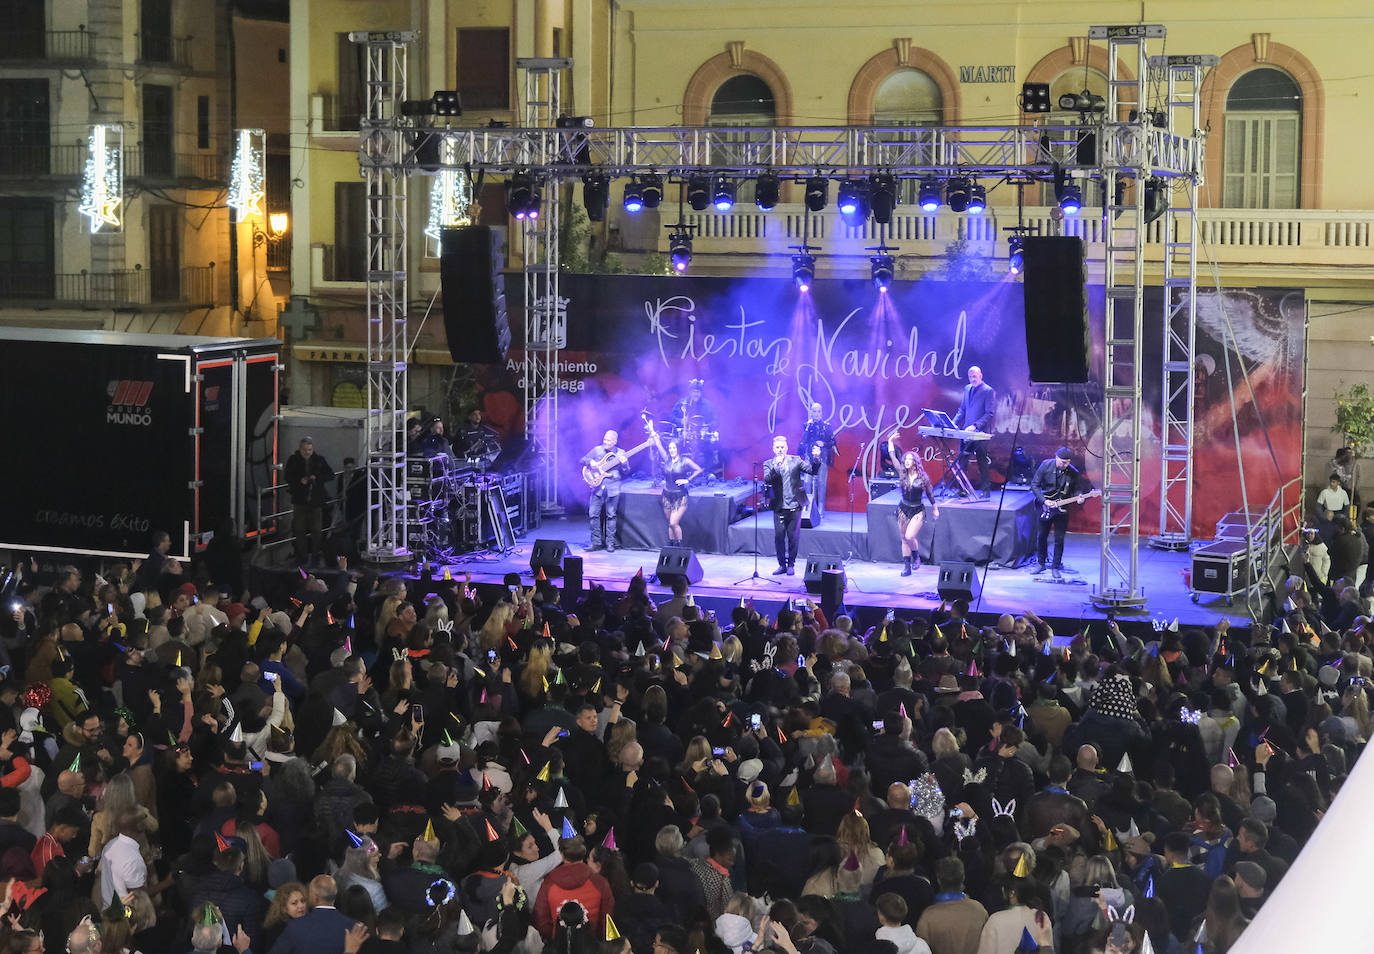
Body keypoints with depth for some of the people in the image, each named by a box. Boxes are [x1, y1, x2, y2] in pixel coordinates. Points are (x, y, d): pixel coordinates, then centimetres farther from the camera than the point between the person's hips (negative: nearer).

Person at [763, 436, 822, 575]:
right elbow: (767, 480, -11)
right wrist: (776, 465, -22)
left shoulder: (796, 461, 5)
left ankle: (791, 565, 14)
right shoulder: (769, 464, 4)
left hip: (794, 506, 0)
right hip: (779, 507, 0)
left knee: (793, 537, 3)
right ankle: (782, 564, 12)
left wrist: (816, 459, -18)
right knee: (779, 536, 0)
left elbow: (812, 470, -1)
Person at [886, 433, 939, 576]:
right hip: (903, 509, 4)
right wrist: (890, 441, -3)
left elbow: (930, 493, 3)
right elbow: (893, 457, -3)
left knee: (909, 537, -17)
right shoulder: (902, 473, -2)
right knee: (904, 539, 6)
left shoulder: (923, 477, -8)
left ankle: (916, 557, 10)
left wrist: (935, 509, 11)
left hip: (918, 511, -4)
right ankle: (906, 566, 13)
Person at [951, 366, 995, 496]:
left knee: (982, 461, -1)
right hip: (966, 431, 6)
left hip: (980, 432, -6)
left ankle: (985, 490, 7)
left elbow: (990, 413, -12)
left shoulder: (988, 391, -7)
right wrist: (954, 423, 5)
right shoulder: (967, 389, 14)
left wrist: (975, 425, -22)